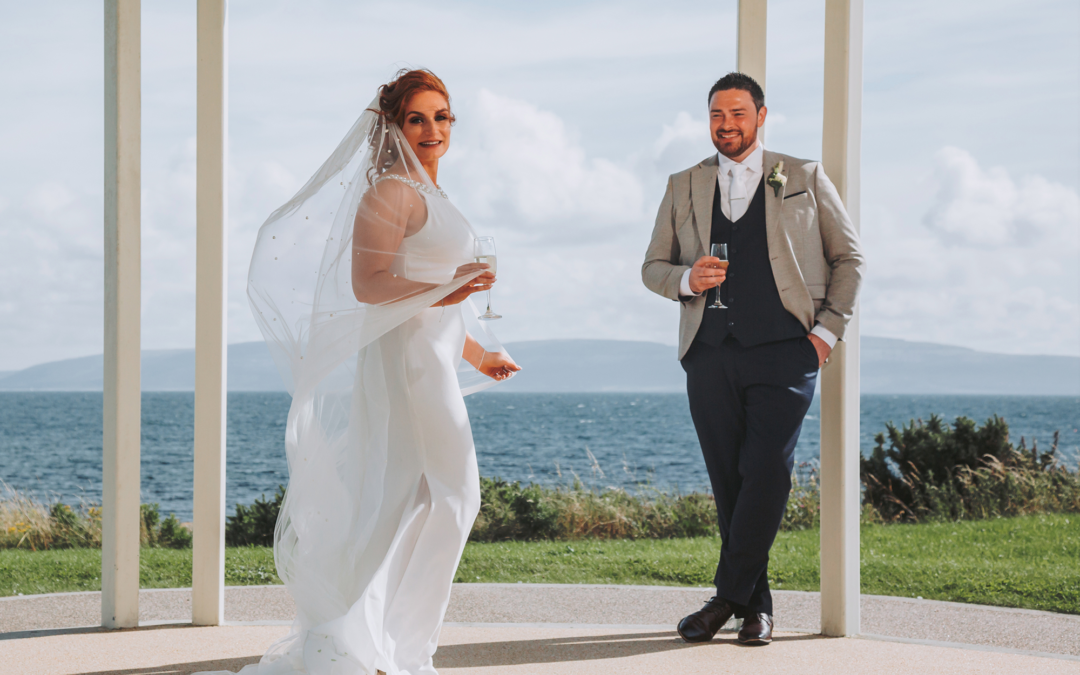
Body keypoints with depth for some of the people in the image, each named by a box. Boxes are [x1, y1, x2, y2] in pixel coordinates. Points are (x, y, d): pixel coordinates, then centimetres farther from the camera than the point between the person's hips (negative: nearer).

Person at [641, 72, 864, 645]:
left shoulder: (805, 179, 11)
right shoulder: (684, 187, 17)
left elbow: (849, 259, 13)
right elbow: (652, 267, 19)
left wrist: (828, 330, 1)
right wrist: (686, 279, -5)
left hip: (784, 353, -3)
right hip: (711, 356, 3)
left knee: (766, 473, -13)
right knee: (728, 481, 2)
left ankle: (729, 595, -4)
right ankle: (756, 603, 11)